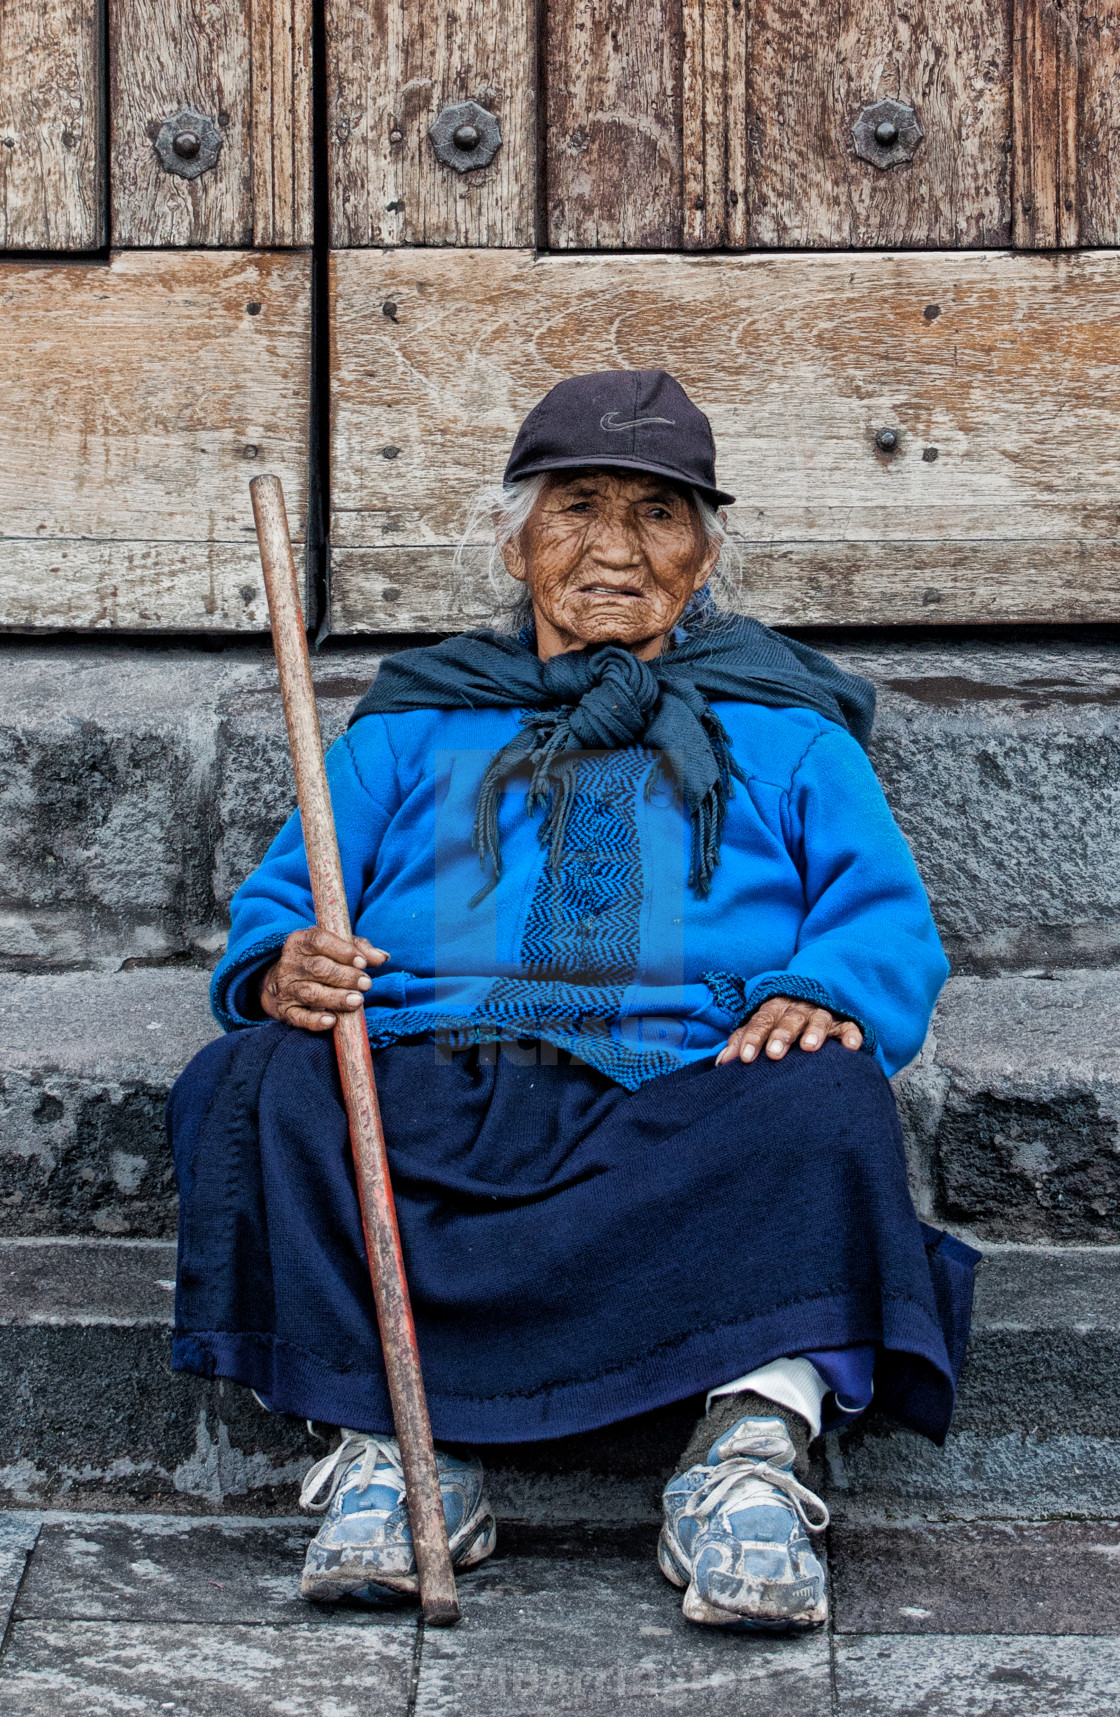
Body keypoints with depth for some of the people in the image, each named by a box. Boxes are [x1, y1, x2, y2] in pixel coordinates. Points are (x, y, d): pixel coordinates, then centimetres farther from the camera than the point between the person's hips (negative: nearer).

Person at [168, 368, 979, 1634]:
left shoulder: (787, 735, 27)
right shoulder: (413, 729, 30)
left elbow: (887, 920, 13)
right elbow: (280, 902, 19)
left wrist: (822, 994, -13)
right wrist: (284, 969, -8)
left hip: (679, 1107, -1)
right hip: (426, 1094, 1)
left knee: (827, 1096, -34)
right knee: (259, 1080, -31)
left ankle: (757, 1442, -39)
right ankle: (391, 1442, -36)